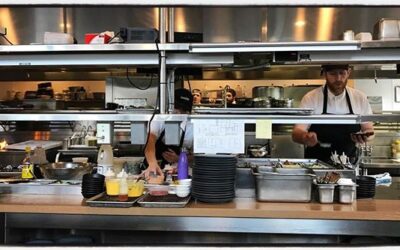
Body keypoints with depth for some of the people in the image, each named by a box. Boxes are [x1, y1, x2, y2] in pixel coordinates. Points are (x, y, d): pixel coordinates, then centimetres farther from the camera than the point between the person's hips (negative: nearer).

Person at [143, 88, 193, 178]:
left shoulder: (191, 128, -6)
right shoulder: (158, 121, -13)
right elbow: (150, 142, -30)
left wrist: (178, 159, -15)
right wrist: (152, 164, -49)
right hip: (151, 173, -2)